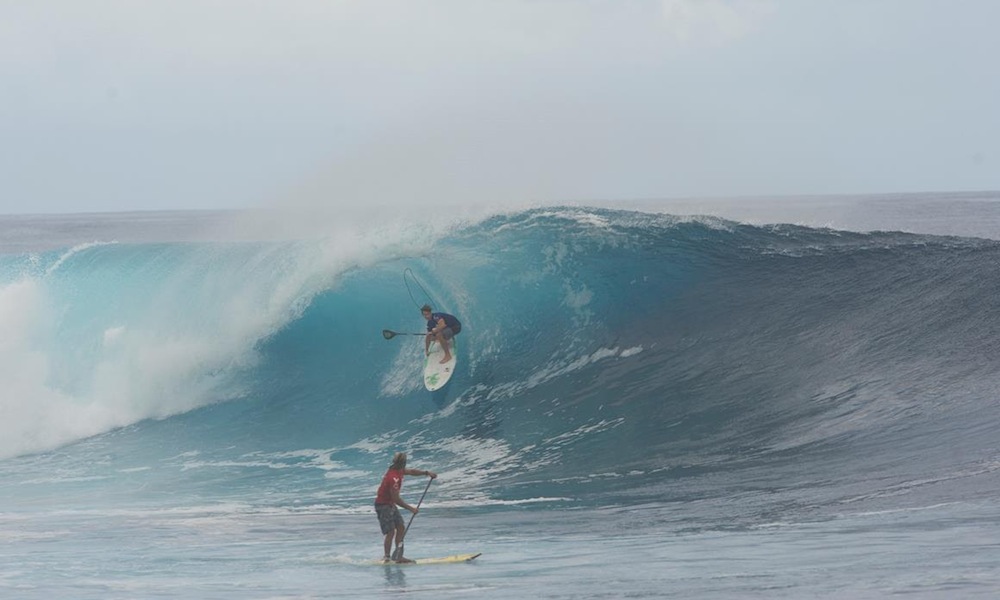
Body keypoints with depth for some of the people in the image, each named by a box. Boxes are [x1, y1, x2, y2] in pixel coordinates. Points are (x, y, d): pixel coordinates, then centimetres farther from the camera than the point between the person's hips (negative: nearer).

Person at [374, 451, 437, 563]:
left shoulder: (398, 470, 1)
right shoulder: (394, 478, -28)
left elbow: (411, 471, 22)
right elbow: (396, 499, -26)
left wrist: (427, 473, 16)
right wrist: (410, 508, -19)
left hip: (390, 504, 10)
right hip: (383, 505, -10)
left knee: (401, 528, 8)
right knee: (391, 532, -11)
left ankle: (398, 556, 11)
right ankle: (387, 557, -4)